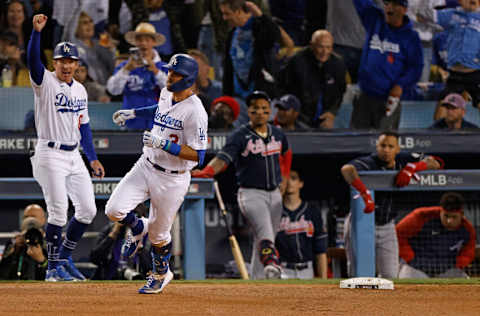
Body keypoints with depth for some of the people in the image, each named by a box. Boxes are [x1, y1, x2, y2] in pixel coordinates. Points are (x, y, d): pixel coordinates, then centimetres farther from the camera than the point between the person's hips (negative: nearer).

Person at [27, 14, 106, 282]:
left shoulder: (80, 90, 13)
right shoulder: (46, 82, -7)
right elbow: (33, 60, -26)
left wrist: (93, 158, 15)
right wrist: (37, 31, -41)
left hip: (74, 155, 7)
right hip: (50, 155, -7)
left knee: (88, 209, 6)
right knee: (58, 212, -9)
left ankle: (65, 257, 22)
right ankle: (54, 267, 2)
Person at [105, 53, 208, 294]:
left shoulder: (194, 111, -22)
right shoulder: (166, 94, 2)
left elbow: (198, 155, -24)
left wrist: (164, 144, -30)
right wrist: (133, 113, 27)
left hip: (172, 180, -6)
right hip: (146, 166, 6)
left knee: (158, 234, 8)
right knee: (114, 210, -11)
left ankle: (161, 274, 36)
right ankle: (138, 227, 23)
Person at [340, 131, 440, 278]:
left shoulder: (402, 160, -3)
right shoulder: (369, 163, -22)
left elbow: (434, 163, -4)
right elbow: (347, 169, -43)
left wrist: (411, 168, -23)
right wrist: (365, 193, -55)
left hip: (387, 227, 5)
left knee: (390, 275, 5)